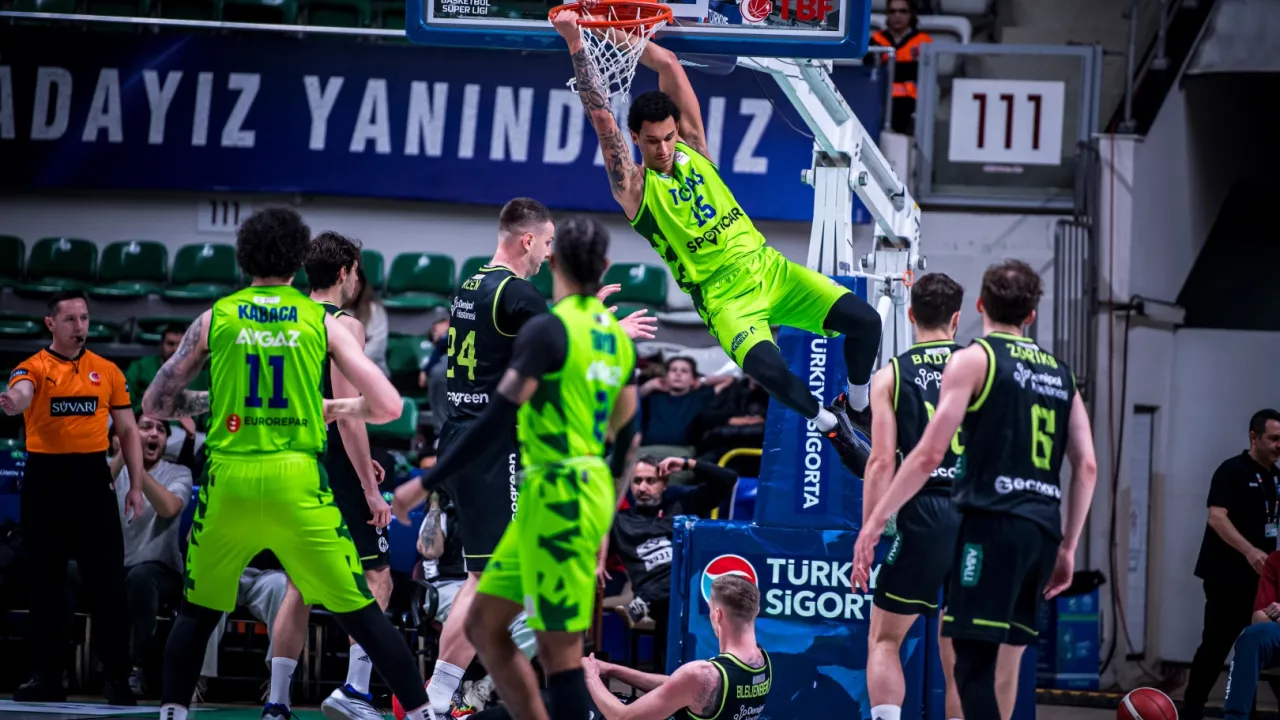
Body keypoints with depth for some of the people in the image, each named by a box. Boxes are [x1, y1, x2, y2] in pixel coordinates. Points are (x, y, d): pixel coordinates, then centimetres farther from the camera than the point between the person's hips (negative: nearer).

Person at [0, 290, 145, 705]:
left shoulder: (108, 371, 8)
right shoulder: (33, 368, 1)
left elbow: (128, 431, 12)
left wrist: (136, 485, 3)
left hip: (93, 480, 1)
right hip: (44, 481, -1)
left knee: (108, 583, -3)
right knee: (45, 584, 4)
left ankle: (117, 678, 3)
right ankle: (48, 678, 11)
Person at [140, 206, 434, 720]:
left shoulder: (214, 319, 7)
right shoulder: (322, 322, 5)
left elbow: (155, 403, 14)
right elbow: (388, 407, 3)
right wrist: (339, 408, 22)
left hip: (229, 481, 1)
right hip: (298, 482, -1)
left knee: (198, 611, 18)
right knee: (358, 612, 4)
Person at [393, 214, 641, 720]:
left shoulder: (548, 329, -13)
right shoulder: (616, 335, 11)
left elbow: (496, 420, -18)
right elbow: (626, 436, 17)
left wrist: (426, 484, -12)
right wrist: (606, 511, 27)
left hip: (558, 498, -8)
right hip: (589, 489, 8)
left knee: (559, 650, -6)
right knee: (482, 625, 13)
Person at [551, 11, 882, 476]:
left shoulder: (692, 146, 7)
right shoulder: (633, 187, -6)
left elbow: (668, 64, 3)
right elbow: (601, 116, -15)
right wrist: (576, 43, -21)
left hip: (767, 267, 5)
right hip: (724, 296, -5)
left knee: (863, 320, -10)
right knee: (767, 368, -33)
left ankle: (857, 409, 15)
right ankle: (831, 426, -6)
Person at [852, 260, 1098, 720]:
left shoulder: (975, 359, 1)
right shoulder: (1059, 373, 19)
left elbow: (930, 454, -6)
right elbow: (1087, 467, 16)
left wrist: (875, 521, -1)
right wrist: (1067, 548, 22)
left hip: (993, 523, -6)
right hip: (1042, 529, 6)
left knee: (974, 664, -11)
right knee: (1002, 668, 10)